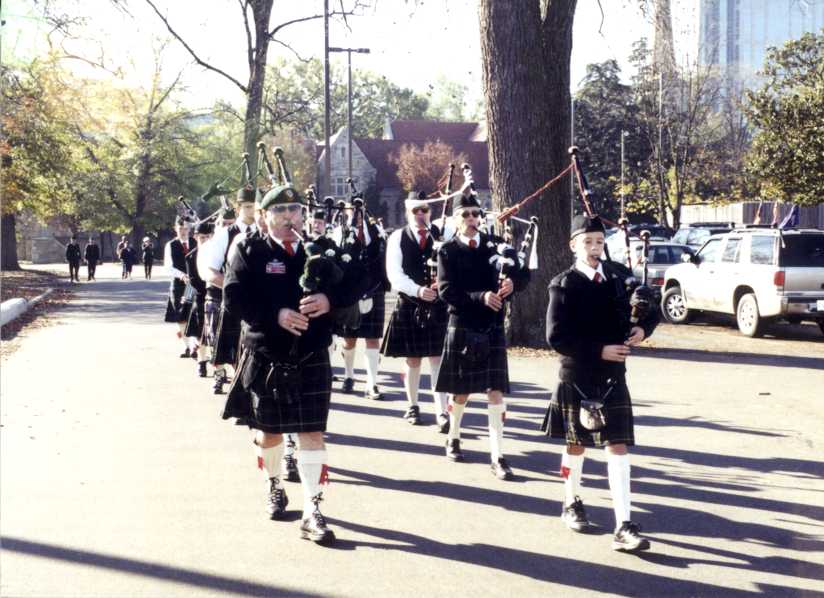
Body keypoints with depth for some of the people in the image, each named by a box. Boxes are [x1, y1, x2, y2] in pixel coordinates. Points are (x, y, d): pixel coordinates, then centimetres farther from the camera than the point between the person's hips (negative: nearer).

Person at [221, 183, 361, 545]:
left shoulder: (320, 249, 6)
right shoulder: (249, 251, -2)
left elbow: (351, 287, 2)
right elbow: (234, 299, -12)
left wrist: (328, 299, -19)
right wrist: (277, 314, -23)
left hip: (312, 358, 1)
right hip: (266, 359, -1)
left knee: (312, 433, -3)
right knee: (268, 430, 12)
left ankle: (312, 511, -1)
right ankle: (273, 486, 39)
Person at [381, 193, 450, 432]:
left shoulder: (441, 236, 3)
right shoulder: (398, 238, 0)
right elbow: (394, 273, -10)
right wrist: (418, 290, -25)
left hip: (437, 305, 0)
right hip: (409, 306, 0)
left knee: (437, 358, -4)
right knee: (412, 359, 11)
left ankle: (442, 412, -6)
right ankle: (413, 406, 27)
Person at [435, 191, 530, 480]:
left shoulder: (494, 244, 4)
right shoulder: (448, 251, -4)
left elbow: (524, 273, 3)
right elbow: (446, 291, -13)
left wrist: (513, 281, -20)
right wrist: (481, 297, -25)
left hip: (493, 328, 2)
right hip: (462, 328, -1)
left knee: (495, 391, -5)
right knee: (461, 391, 11)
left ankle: (497, 456, -4)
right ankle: (454, 438, 37)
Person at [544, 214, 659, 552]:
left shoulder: (619, 275, 3)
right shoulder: (564, 285, -9)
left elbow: (650, 307, 16)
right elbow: (556, 337, -14)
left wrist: (643, 328, -5)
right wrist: (599, 351, -19)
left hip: (613, 376, 3)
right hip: (577, 378, -3)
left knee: (618, 448, -4)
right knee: (576, 445, 14)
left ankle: (624, 527, -8)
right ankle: (572, 503, 39)